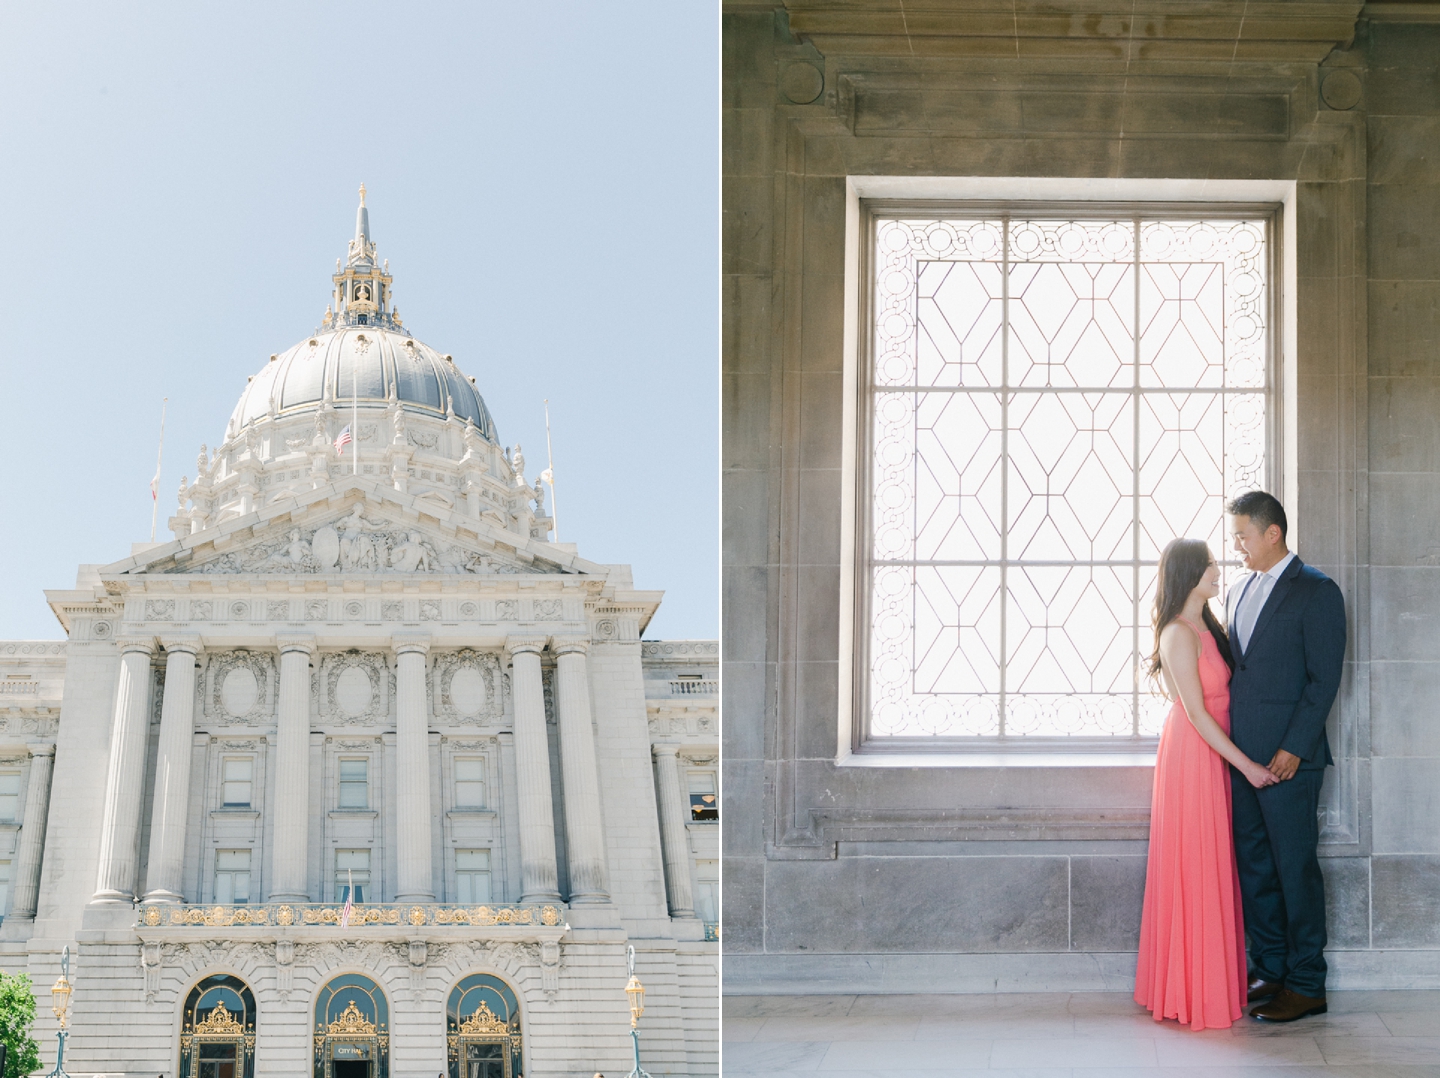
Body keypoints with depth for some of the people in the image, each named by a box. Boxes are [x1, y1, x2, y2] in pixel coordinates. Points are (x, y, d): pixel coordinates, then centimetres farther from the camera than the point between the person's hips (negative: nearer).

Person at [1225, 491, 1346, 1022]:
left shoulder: (1317, 591, -7)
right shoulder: (1240, 592, 15)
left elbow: (1324, 678, -12)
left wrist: (1293, 749, -16)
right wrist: (1229, 742, 10)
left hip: (1289, 758, -7)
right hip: (1244, 755, 7)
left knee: (1296, 868, -2)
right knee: (1254, 865, 11)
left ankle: (1307, 985, 6)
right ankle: (1270, 970, 22)